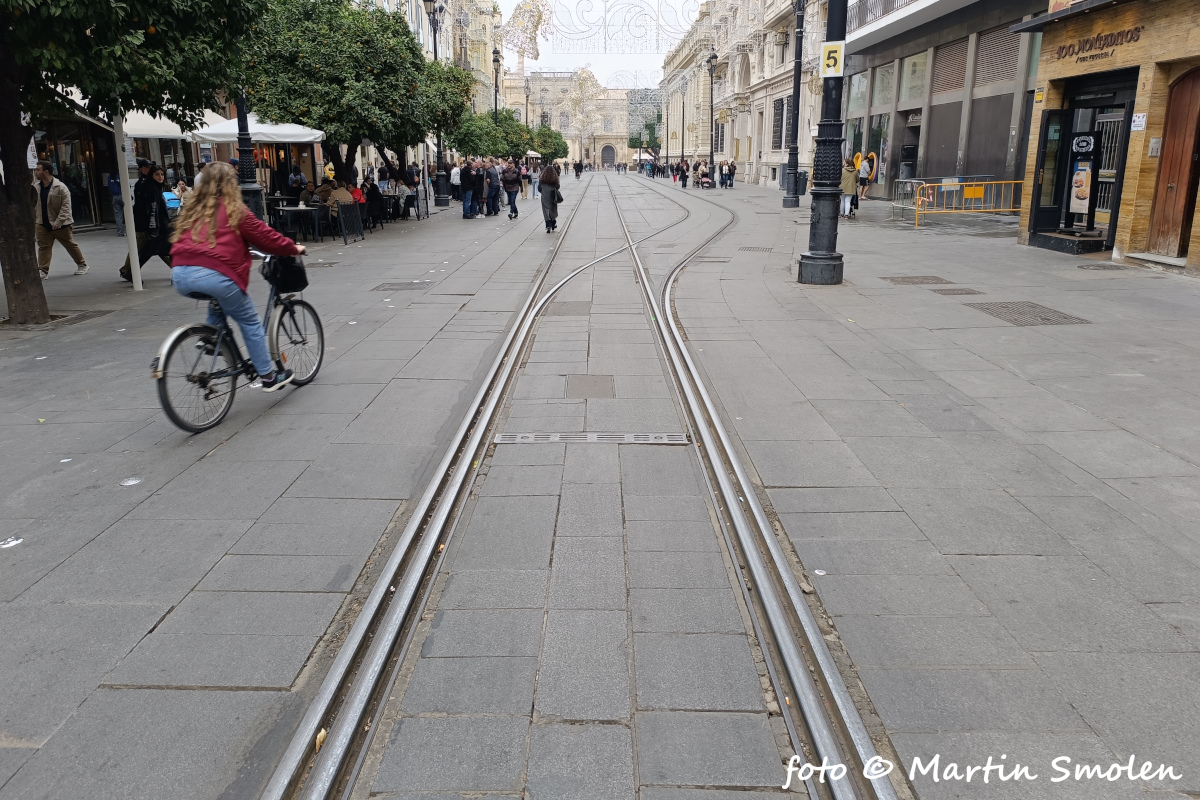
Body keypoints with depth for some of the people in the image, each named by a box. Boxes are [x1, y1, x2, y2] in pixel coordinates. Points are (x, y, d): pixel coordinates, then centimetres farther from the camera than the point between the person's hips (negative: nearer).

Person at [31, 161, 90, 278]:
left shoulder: (61, 187, -15)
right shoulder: (36, 187, 4)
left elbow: (65, 207, -17)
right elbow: (33, 204, 14)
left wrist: (58, 222, -23)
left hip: (61, 225, -5)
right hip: (43, 224, 5)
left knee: (71, 245, 10)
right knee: (43, 247, -1)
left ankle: (82, 265, 26)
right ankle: (43, 270, -1)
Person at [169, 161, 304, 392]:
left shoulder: (192, 209, 22)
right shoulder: (234, 210, 6)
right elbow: (264, 236, 9)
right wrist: (294, 248, 23)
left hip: (180, 276, 6)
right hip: (214, 275, -6)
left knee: (218, 305, 35)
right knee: (250, 323, 9)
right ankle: (268, 377, 14)